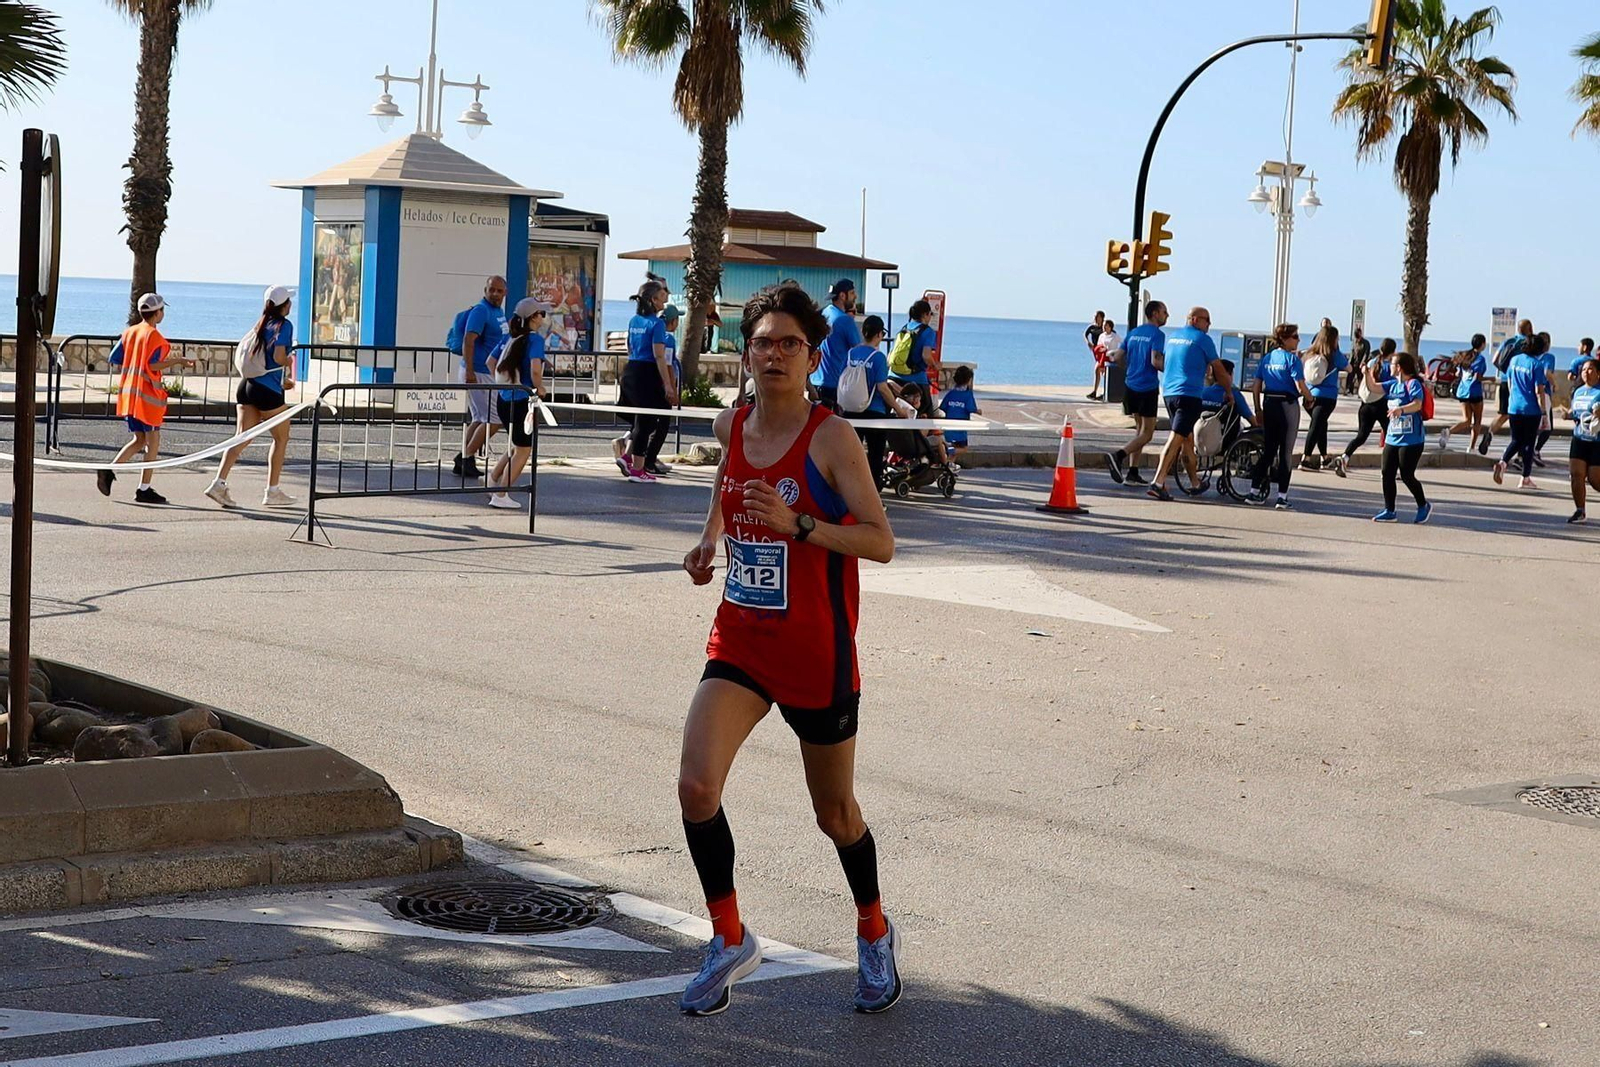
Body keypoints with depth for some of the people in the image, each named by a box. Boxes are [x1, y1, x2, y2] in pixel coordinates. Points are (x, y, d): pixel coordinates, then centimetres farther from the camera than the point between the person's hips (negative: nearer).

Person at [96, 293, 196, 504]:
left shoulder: (129, 332, 11)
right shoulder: (154, 335, -11)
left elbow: (114, 359, 11)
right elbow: (153, 365, -21)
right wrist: (177, 361, -16)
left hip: (128, 393, 8)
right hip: (147, 395, -8)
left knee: (139, 440, 16)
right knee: (153, 442, 0)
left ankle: (108, 471, -1)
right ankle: (144, 489, -1)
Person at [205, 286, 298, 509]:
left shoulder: (259, 324, 15)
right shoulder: (284, 325, -8)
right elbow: (279, 357, -21)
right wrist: (290, 362, 4)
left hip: (248, 384, 7)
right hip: (269, 390, -7)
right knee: (281, 438, 10)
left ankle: (219, 482, -11)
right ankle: (272, 491, 12)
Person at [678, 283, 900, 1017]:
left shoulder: (831, 438, -14)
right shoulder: (732, 426, 3)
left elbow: (881, 543, -18)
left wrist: (796, 523, -30)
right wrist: (710, 542, 8)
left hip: (816, 653, -4)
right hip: (739, 643, 4)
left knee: (835, 811, 11)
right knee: (696, 785, -15)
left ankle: (874, 933, 39)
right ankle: (730, 941, 4)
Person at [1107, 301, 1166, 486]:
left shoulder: (1133, 332, 12)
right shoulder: (1157, 334, -10)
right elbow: (1156, 361, -21)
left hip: (1130, 386, 7)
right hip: (1148, 388, -7)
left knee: (1140, 429, 15)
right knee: (1147, 433, 0)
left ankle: (1132, 473, 10)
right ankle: (1118, 456, -21)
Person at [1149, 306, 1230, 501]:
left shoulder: (1172, 337, 15)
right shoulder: (1202, 339, -5)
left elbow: (1163, 364, 28)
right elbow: (1219, 369, 1)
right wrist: (1229, 388, 17)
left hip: (1169, 392, 8)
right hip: (1189, 394, -8)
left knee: (1187, 438, 17)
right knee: (1176, 439, -11)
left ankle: (1195, 483, 25)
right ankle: (1158, 483, -19)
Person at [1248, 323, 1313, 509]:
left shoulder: (1267, 358, 9)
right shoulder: (1292, 358, -9)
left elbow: (1256, 386, 8)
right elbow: (1300, 386, -16)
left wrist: (1258, 409, 14)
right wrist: (1309, 398, 2)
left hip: (1268, 404, 6)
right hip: (1287, 405, -5)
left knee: (1268, 450, 13)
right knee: (1285, 452, 0)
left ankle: (1255, 492, 11)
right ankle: (1282, 497, 0)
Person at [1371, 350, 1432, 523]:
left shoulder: (1413, 384, -13)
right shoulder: (1393, 384, 11)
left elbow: (1417, 404, -27)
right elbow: (1374, 387, 20)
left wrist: (1401, 409, -43)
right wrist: (1368, 373, 4)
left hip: (1411, 439, -8)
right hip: (1392, 438, 8)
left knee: (1406, 475, -4)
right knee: (1387, 474, 4)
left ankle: (1424, 506, 17)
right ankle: (1389, 511, 12)